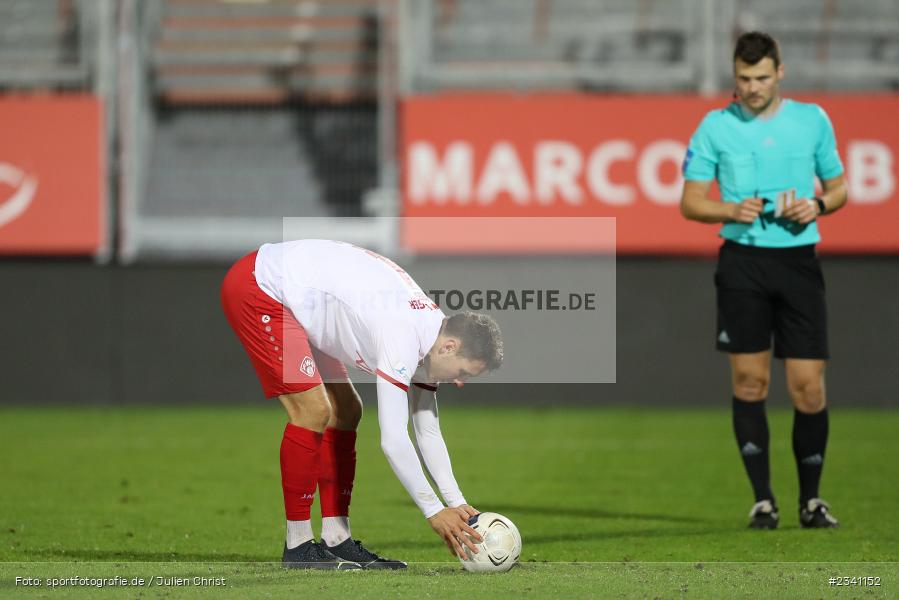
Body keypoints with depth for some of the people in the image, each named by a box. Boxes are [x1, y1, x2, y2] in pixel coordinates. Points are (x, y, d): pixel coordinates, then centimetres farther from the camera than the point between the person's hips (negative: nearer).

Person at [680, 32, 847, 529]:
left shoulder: (813, 120, 6)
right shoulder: (715, 127, 3)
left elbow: (838, 188, 15)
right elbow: (690, 202, 3)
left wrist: (817, 204, -7)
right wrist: (732, 211, -15)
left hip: (799, 260, 1)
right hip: (742, 260, 0)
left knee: (808, 386, -3)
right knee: (749, 381, -1)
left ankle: (811, 498, 12)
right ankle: (762, 499, 8)